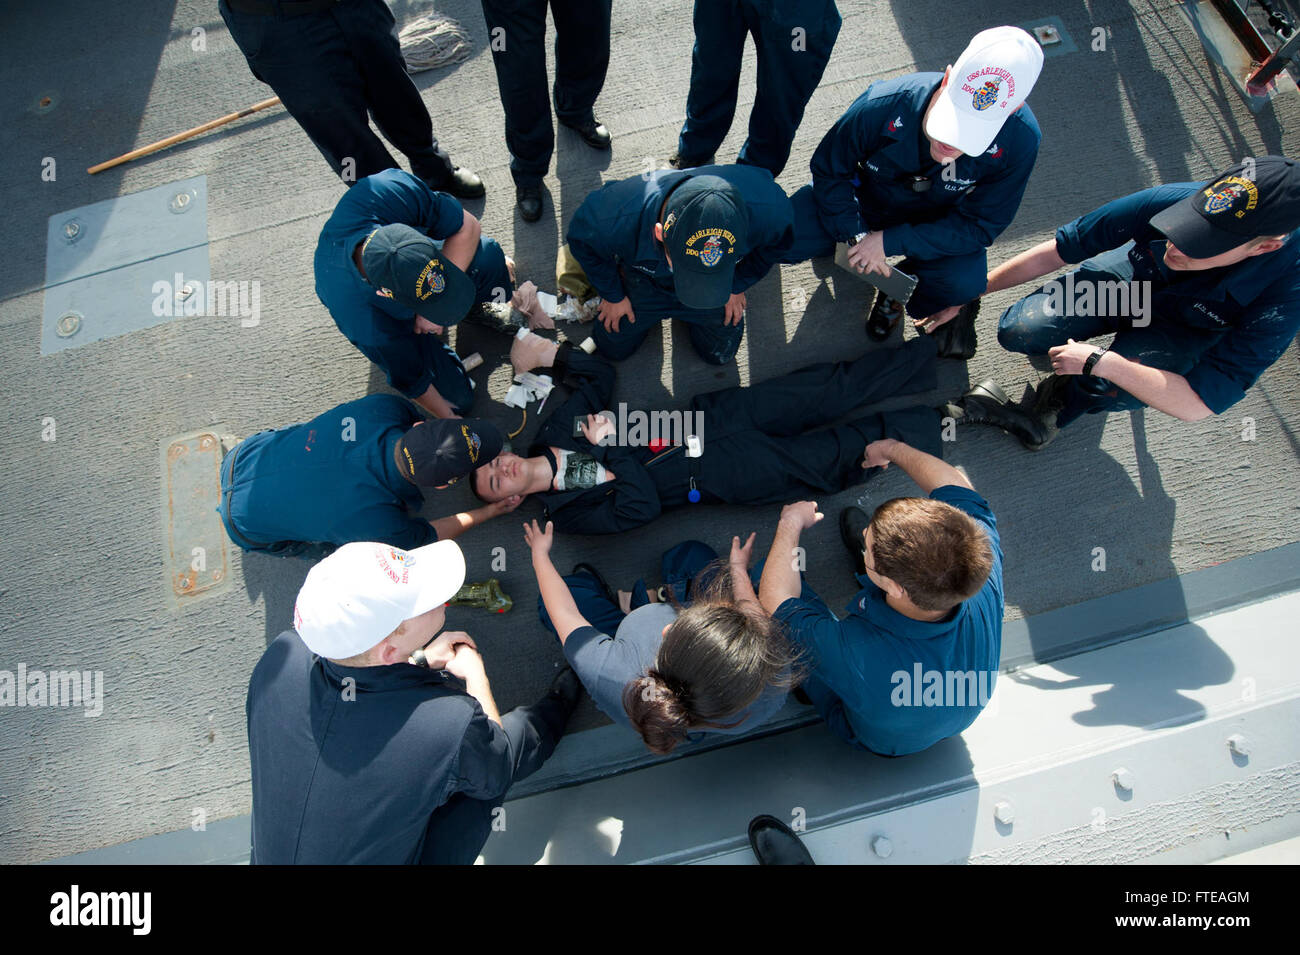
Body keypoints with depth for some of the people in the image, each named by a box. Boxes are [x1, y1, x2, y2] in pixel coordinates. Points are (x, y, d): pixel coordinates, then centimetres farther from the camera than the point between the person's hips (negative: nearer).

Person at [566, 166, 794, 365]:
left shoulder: (770, 212, -42)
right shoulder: (617, 219, -45)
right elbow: (582, 241, -17)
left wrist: (737, 287, -3)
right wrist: (612, 295, -4)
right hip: (644, 282, 0)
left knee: (720, 353, 15)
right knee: (613, 348, 10)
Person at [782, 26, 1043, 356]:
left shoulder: (1019, 139, -30)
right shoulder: (884, 104, -32)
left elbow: (979, 226, -21)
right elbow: (829, 170, -15)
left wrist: (889, 241, -31)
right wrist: (856, 236, -24)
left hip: (937, 223, 0)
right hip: (864, 200, 0)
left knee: (965, 282, -31)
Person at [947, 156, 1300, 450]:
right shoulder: (1171, 199, -35)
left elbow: (1197, 405, -37)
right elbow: (1056, 250, -22)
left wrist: (1098, 361, -41)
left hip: (1186, 329, -2)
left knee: (1104, 389, -34)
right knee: (1016, 331, -22)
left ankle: (1052, 406, 4)